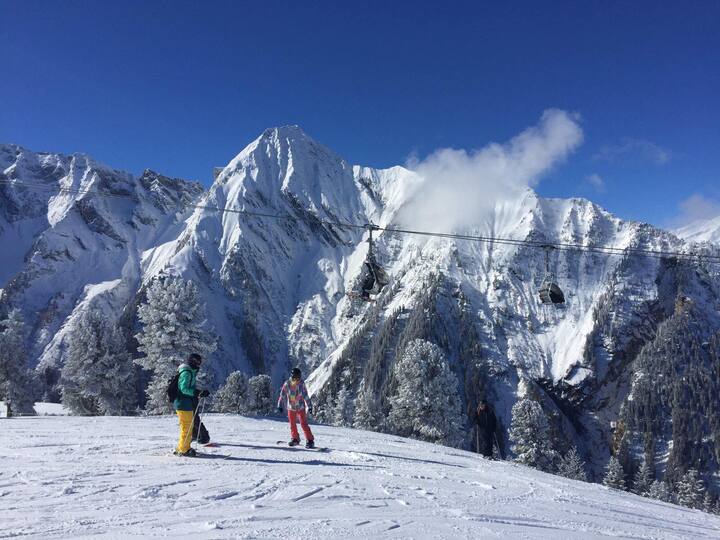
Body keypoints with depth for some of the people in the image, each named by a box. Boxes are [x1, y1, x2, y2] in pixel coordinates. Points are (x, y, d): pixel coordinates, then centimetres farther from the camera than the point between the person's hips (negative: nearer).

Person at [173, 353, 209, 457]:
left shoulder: (192, 372, 17)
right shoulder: (186, 372, -15)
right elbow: (184, 389, -23)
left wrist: (200, 393, 9)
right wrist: (197, 392, -29)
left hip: (188, 404, 10)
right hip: (184, 404, -10)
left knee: (189, 426, 16)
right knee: (186, 427, -4)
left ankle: (181, 448, 26)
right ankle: (183, 450, 3)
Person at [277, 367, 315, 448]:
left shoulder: (301, 384, -13)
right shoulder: (287, 384, -13)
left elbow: (306, 396, -4)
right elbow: (282, 395, -5)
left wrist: (309, 406, -2)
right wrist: (280, 406, -6)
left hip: (301, 407, -2)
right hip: (291, 408, 2)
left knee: (304, 424, -9)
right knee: (292, 425, 11)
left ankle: (310, 441, -4)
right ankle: (295, 439, 30)